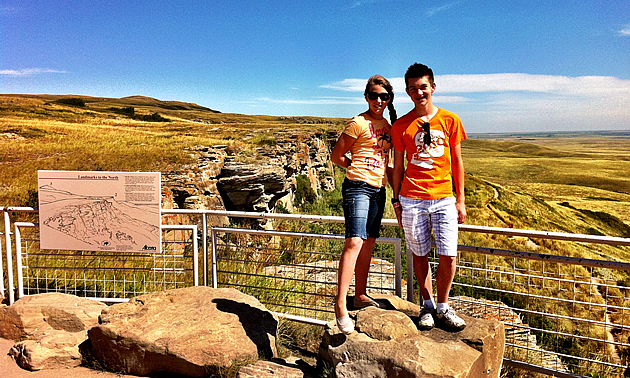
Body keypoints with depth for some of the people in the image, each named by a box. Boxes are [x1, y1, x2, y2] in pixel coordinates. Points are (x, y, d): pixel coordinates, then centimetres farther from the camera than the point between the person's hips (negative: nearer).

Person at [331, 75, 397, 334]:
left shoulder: (387, 126, 17)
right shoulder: (358, 123, -5)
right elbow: (336, 156, -3)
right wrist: (359, 168, 2)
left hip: (378, 190, 8)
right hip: (358, 187, -8)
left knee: (368, 244, 12)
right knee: (354, 242, -18)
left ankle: (360, 296, 24)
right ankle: (340, 305, -17)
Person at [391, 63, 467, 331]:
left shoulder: (450, 120, 5)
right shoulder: (401, 126, 4)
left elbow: (457, 162, 8)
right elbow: (397, 167, 8)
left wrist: (460, 200, 6)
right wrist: (396, 202, 6)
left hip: (444, 199, 1)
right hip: (412, 200, 0)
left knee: (448, 256, -2)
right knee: (420, 255, 8)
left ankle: (443, 306, 20)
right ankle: (427, 305, 26)